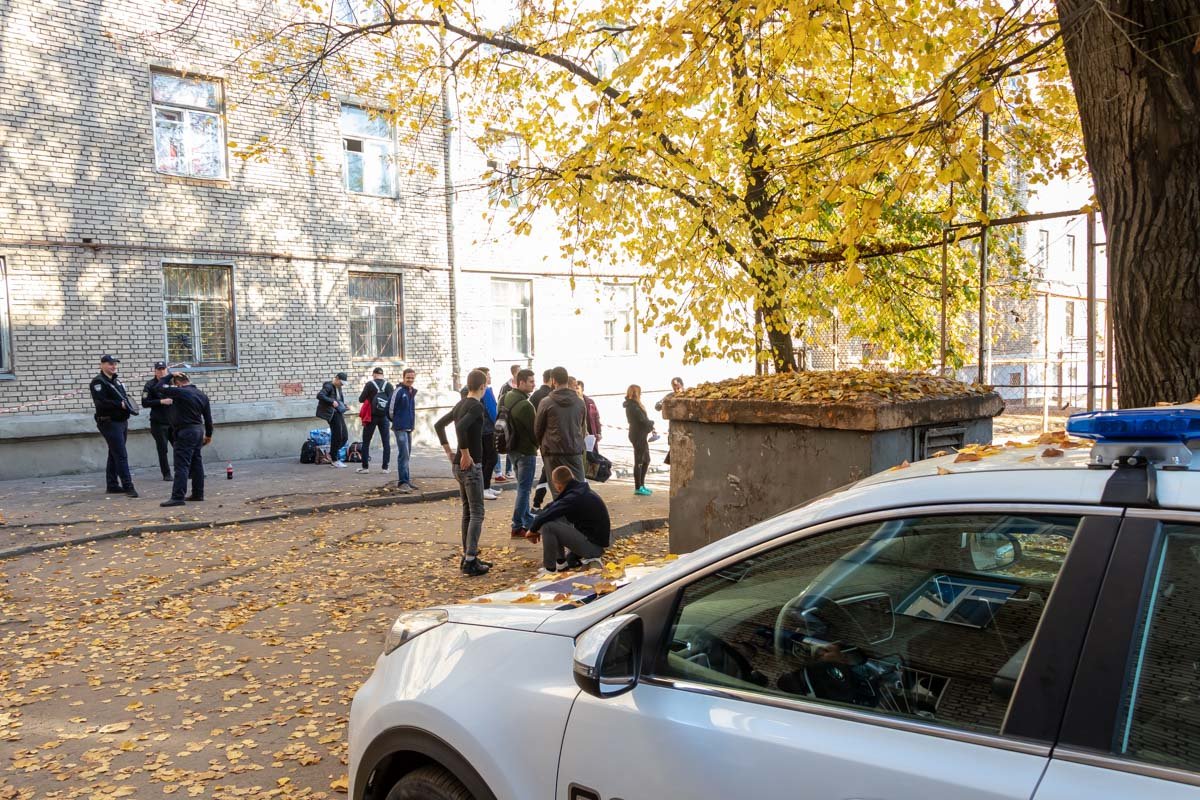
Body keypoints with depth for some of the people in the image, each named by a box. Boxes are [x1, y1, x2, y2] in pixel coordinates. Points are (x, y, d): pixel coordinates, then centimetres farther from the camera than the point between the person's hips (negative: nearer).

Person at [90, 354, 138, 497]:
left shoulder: (116, 381, 17)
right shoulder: (98, 382, -10)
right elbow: (100, 402, -22)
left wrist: (129, 406, 10)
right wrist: (120, 404, -25)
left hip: (122, 421, 9)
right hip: (109, 422, -9)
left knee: (114, 455, 14)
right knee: (121, 455, -12)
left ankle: (112, 485, 21)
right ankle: (127, 486, -11)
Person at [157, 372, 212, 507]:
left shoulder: (180, 392, -14)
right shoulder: (202, 395, 10)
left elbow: (161, 387, -6)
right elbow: (208, 417, 12)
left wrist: (170, 376, 7)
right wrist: (209, 434, 20)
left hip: (185, 432, -8)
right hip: (199, 430, 8)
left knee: (182, 466, -9)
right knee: (196, 463, 14)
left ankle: (177, 497, -11)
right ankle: (198, 494, 19)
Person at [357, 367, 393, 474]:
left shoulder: (370, 384, -7)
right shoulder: (389, 385, 0)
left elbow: (361, 399, -4)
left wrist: (361, 394, 16)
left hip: (371, 417, -2)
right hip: (384, 417, 2)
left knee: (366, 442, 9)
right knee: (386, 442, 7)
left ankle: (365, 466, 11)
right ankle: (385, 467, 4)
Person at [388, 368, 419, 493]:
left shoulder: (413, 392, 13)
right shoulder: (399, 391, -11)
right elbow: (390, 408, -8)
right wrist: (396, 421, 5)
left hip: (409, 428, 8)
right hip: (400, 428, -8)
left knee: (407, 455, 12)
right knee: (403, 454, -13)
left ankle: (406, 481, 19)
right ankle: (403, 482, -12)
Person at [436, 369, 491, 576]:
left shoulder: (460, 405, 11)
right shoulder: (477, 406, -15)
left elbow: (438, 424, 19)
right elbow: (461, 427, -31)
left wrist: (449, 451, 17)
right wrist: (466, 454, -22)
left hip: (458, 465, 9)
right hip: (471, 465, -9)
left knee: (467, 512, 15)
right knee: (477, 513, -4)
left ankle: (468, 556, 20)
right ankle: (470, 561, -6)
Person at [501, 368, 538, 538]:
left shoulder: (506, 397, 4)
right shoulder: (525, 405, -24)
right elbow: (533, 430, -17)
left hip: (512, 448, 9)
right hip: (526, 450, -9)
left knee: (523, 486, 19)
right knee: (524, 489, -1)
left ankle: (528, 521, 29)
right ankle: (517, 527, 3)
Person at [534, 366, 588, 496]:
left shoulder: (546, 402, -6)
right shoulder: (579, 402, 5)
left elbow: (537, 429, 3)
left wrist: (543, 445, 20)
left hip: (553, 452, -2)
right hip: (575, 451, 3)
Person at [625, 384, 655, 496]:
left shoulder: (632, 405, 14)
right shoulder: (633, 406, -18)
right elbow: (642, 420, -20)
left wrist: (650, 426, 0)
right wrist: (651, 424, -1)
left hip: (640, 435, 10)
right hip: (638, 435, -10)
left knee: (646, 460, 17)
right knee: (639, 461, -3)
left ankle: (641, 485, 24)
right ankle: (638, 488, 3)